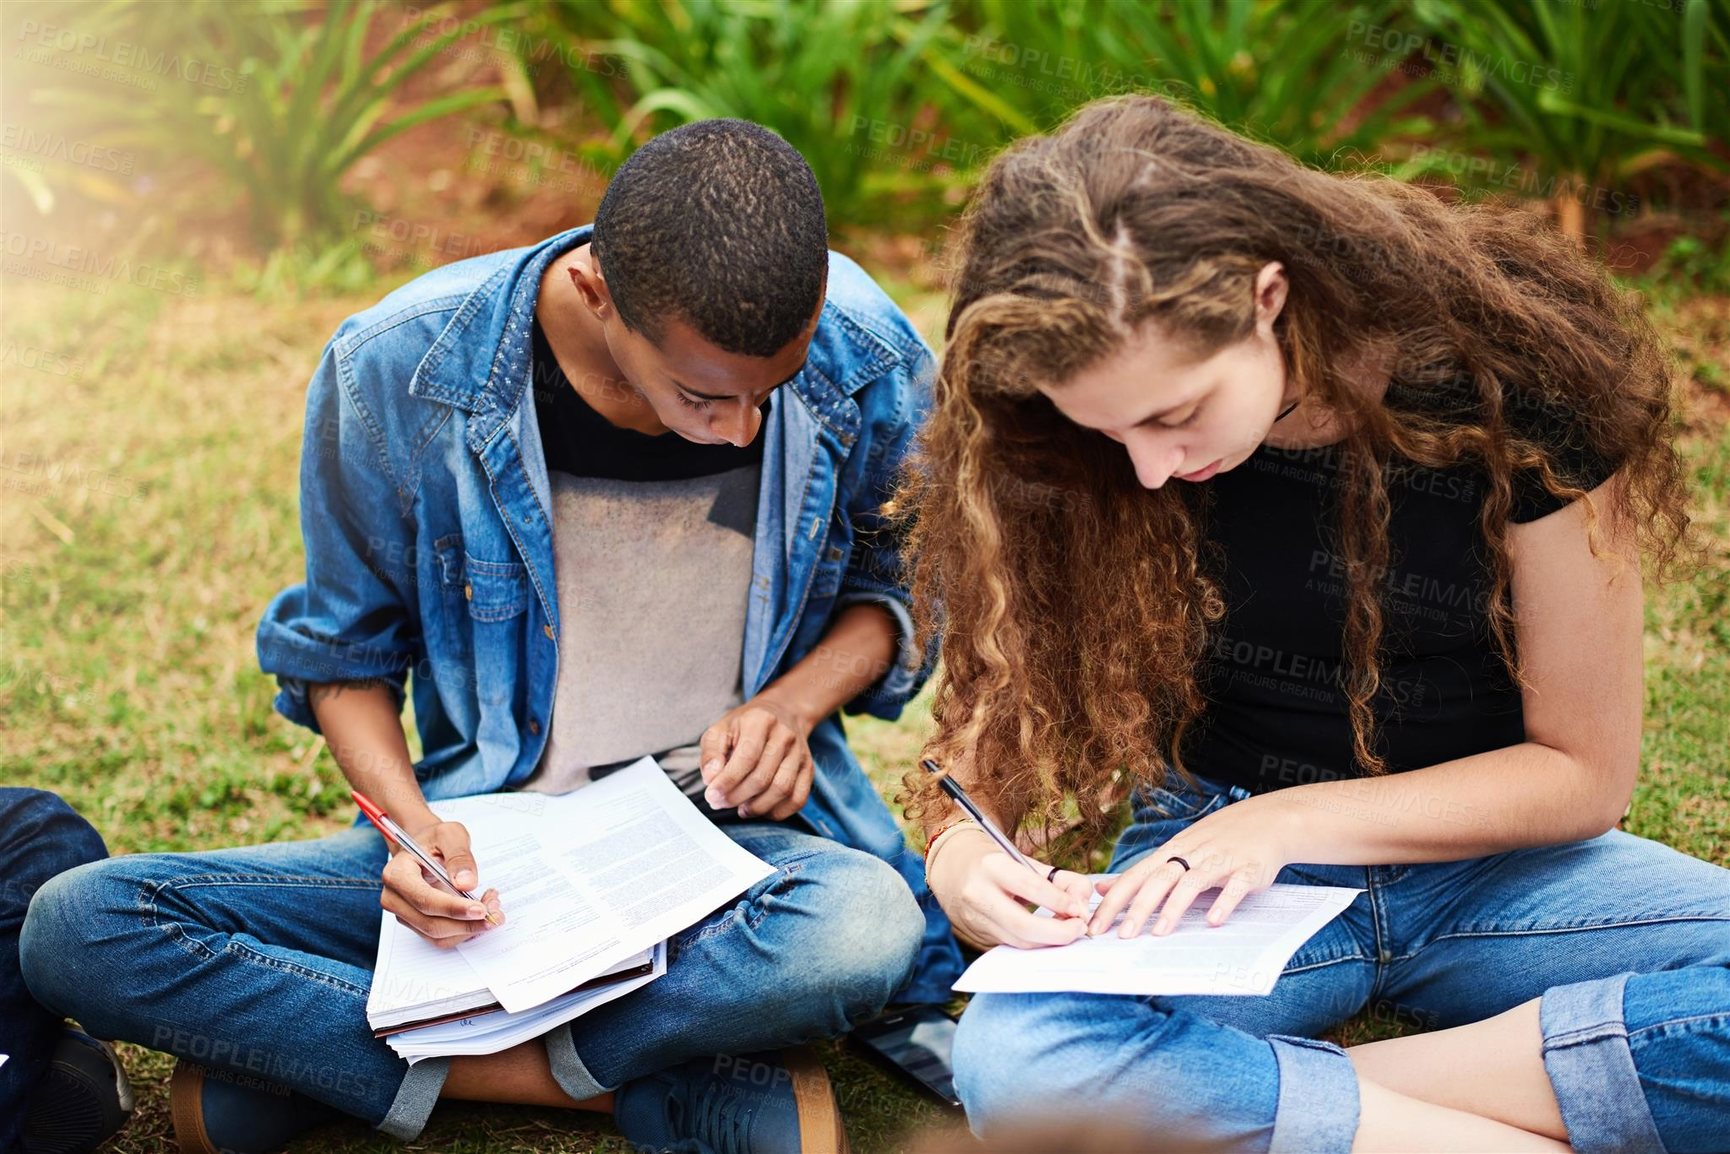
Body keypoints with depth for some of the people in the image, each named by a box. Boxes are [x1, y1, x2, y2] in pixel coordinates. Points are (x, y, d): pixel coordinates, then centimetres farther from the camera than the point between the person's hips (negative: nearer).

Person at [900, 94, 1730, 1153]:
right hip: (1209, 854, 1)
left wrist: (1289, 822, -18)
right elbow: (1014, 679, 0)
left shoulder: (1510, 375, -17)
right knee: (1014, 1061, -35)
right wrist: (961, 845, -22)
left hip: (1485, 856, -1)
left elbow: (1583, 767, -9)